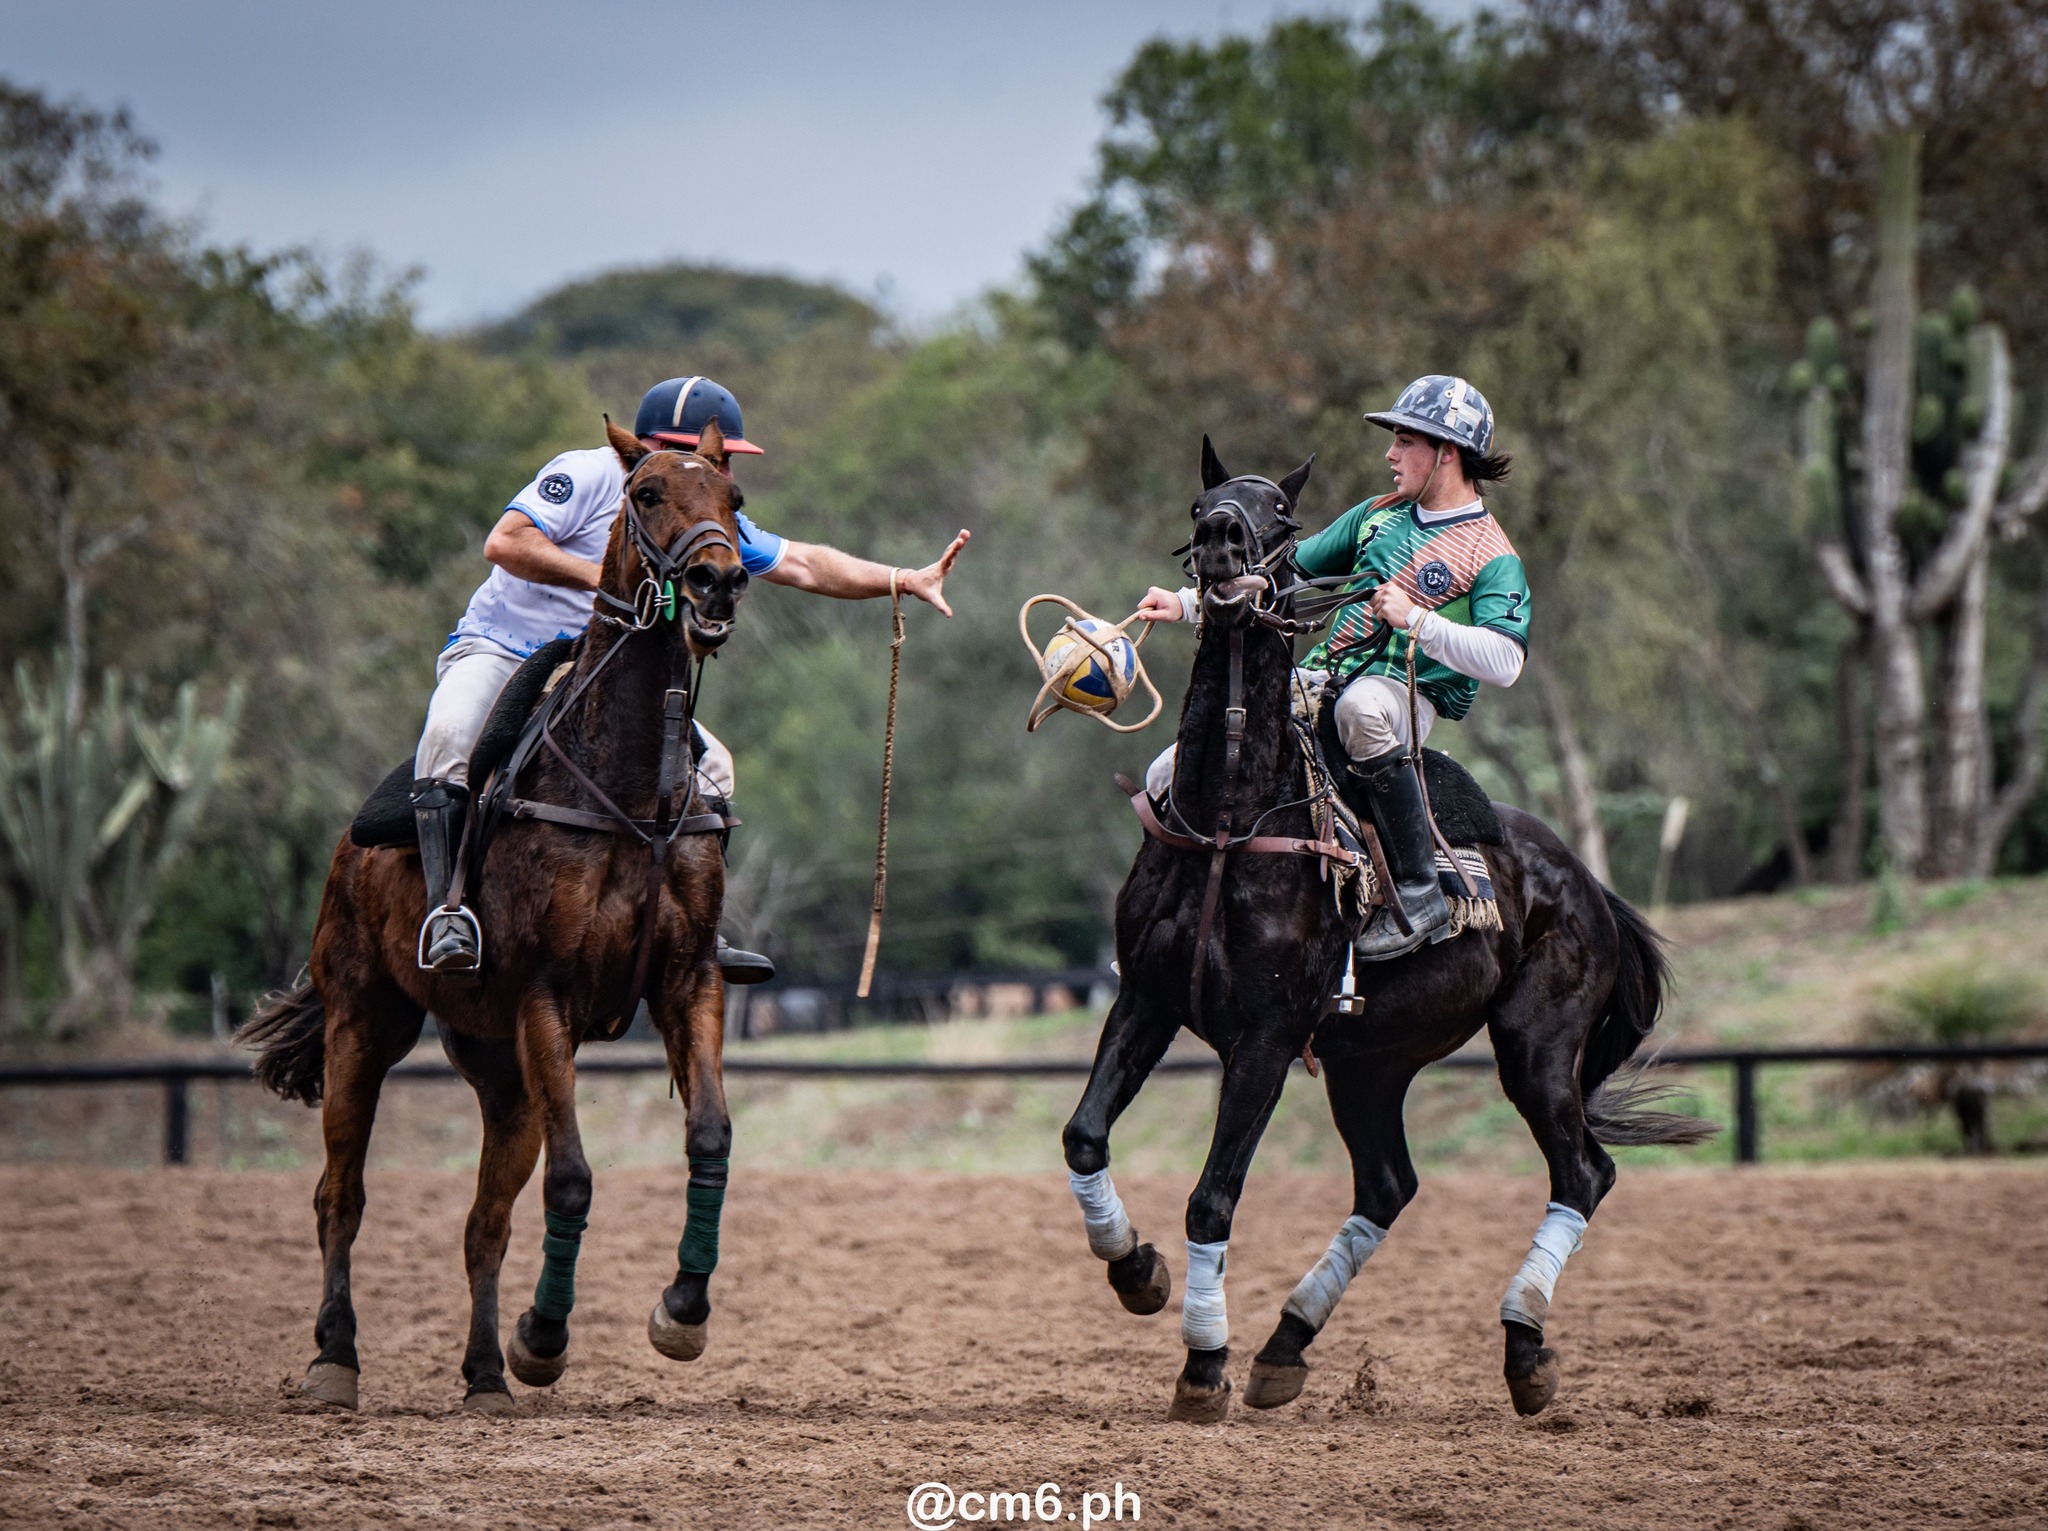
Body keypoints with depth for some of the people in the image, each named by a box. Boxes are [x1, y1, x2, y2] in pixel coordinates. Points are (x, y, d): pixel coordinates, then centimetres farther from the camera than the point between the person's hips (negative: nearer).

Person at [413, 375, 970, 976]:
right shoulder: (588, 476, -16)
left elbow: (801, 564, 10)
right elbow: (503, 543, -26)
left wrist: (907, 580, 2)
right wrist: (605, 579, -30)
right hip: (496, 650, -7)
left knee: (710, 763, -3)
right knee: (450, 734, -37)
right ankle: (445, 909, -35)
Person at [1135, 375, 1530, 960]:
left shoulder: (1493, 558, -4)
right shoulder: (1379, 515, 17)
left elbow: (1505, 661, -18)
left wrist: (1417, 620, -24)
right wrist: (1186, 604, 11)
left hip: (1410, 696, -6)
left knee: (1362, 707, -45)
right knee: (1169, 781, -7)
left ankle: (1418, 894, -36)